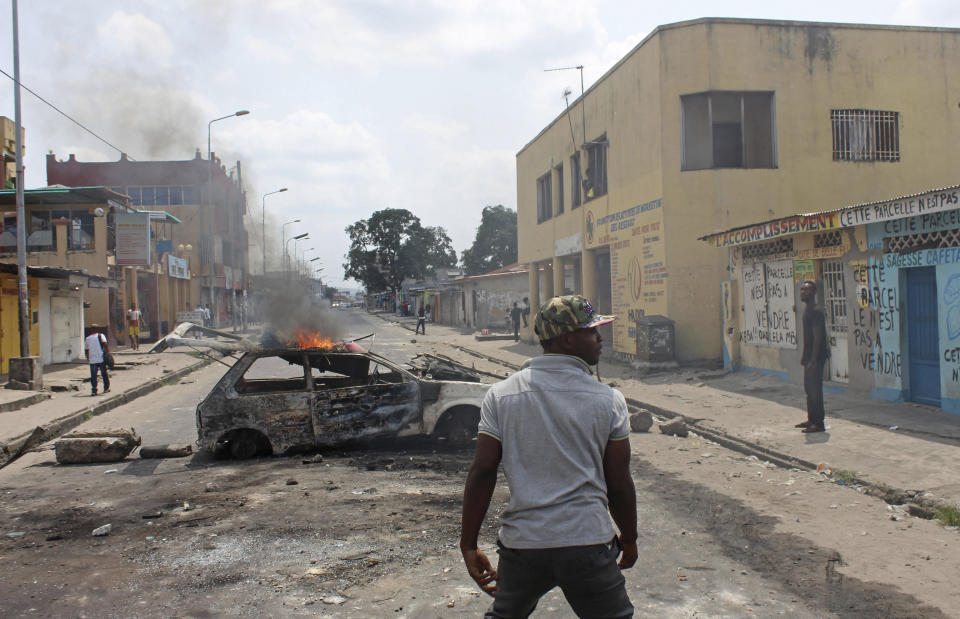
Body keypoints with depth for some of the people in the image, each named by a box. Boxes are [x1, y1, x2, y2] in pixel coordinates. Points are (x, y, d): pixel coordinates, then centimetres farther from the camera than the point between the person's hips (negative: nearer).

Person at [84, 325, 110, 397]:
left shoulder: (87, 339, 13)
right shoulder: (101, 336, 2)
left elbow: (86, 350, 18)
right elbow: (105, 344, -14)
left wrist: (88, 358, 32)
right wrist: (107, 353, -9)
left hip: (92, 360, 2)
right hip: (101, 359, -2)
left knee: (93, 376, 3)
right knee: (104, 374, 11)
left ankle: (94, 390, -5)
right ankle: (106, 388, 17)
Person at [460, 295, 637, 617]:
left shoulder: (500, 395, 0)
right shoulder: (609, 400, -4)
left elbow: (482, 472, -4)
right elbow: (619, 484, 0)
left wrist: (468, 545, 4)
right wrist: (629, 539, 16)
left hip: (521, 543, 2)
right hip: (588, 543, -2)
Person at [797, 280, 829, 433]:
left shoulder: (816, 311, -16)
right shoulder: (807, 311, 14)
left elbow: (817, 337, -20)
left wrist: (813, 360, -22)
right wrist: (804, 355, 21)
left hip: (816, 357, -10)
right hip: (809, 357, 10)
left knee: (815, 390, -7)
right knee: (809, 389, 16)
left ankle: (818, 423, -2)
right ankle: (811, 419, 26)